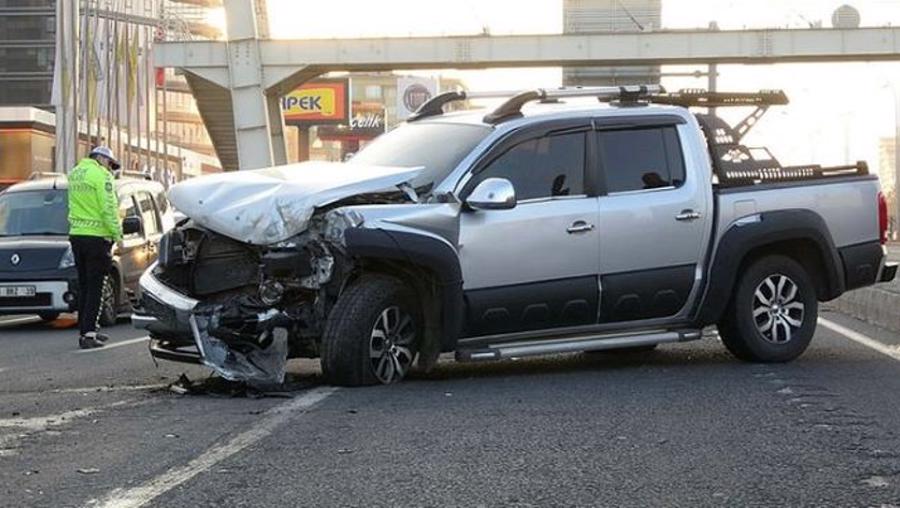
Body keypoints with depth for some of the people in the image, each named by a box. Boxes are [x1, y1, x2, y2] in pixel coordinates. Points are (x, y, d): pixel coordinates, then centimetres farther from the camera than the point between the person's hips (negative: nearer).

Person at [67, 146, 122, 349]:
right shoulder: (101, 175, -10)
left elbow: (75, 206, 15)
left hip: (76, 234, 7)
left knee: (84, 286, 14)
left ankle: (85, 330, 18)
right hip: (96, 236, -7)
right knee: (94, 287, -5)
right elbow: (108, 209, -14)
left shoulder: (74, 174, 15)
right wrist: (117, 234, -10)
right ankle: (88, 334, -9)